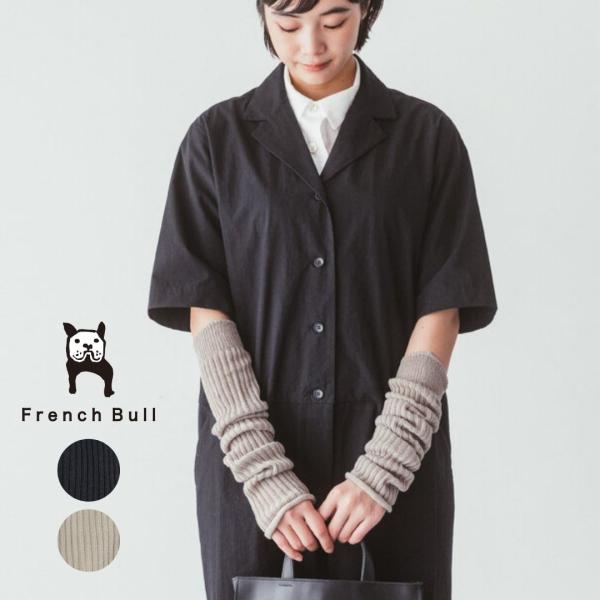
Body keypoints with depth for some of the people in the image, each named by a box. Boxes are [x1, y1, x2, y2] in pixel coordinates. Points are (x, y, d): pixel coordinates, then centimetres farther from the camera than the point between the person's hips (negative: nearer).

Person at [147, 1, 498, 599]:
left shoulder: (427, 136, 4)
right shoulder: (218, 138, 4)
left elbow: (442, 308, -2)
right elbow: (204, 311, -2)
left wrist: (383, 469, -12)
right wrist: (264, 475, -11)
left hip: (395, 461, 0)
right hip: (247, 460, 1)